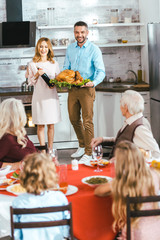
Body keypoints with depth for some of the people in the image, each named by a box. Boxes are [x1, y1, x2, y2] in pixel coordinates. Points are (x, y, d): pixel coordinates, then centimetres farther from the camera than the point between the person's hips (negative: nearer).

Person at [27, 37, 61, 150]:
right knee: (40, 125, 0)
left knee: (51, 125, 5)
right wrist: (37, 75, -12)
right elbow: (30, 82, 4)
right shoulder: (32, 64, 3)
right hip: (39, 97, -1)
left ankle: (50, 149, 16)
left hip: (51, 96, 2)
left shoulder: (54, 64, 8)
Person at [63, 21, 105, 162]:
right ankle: (82, 146, 32)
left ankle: (88, 152, 5)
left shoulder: (94, 50, -6)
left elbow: (101, 71, -11)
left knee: (87, 121, -4)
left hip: (87, 89, -5)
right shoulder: (70, 49, 10)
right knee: (74, 119, 13)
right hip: (72, 89, 6)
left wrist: (94, 83, -29)